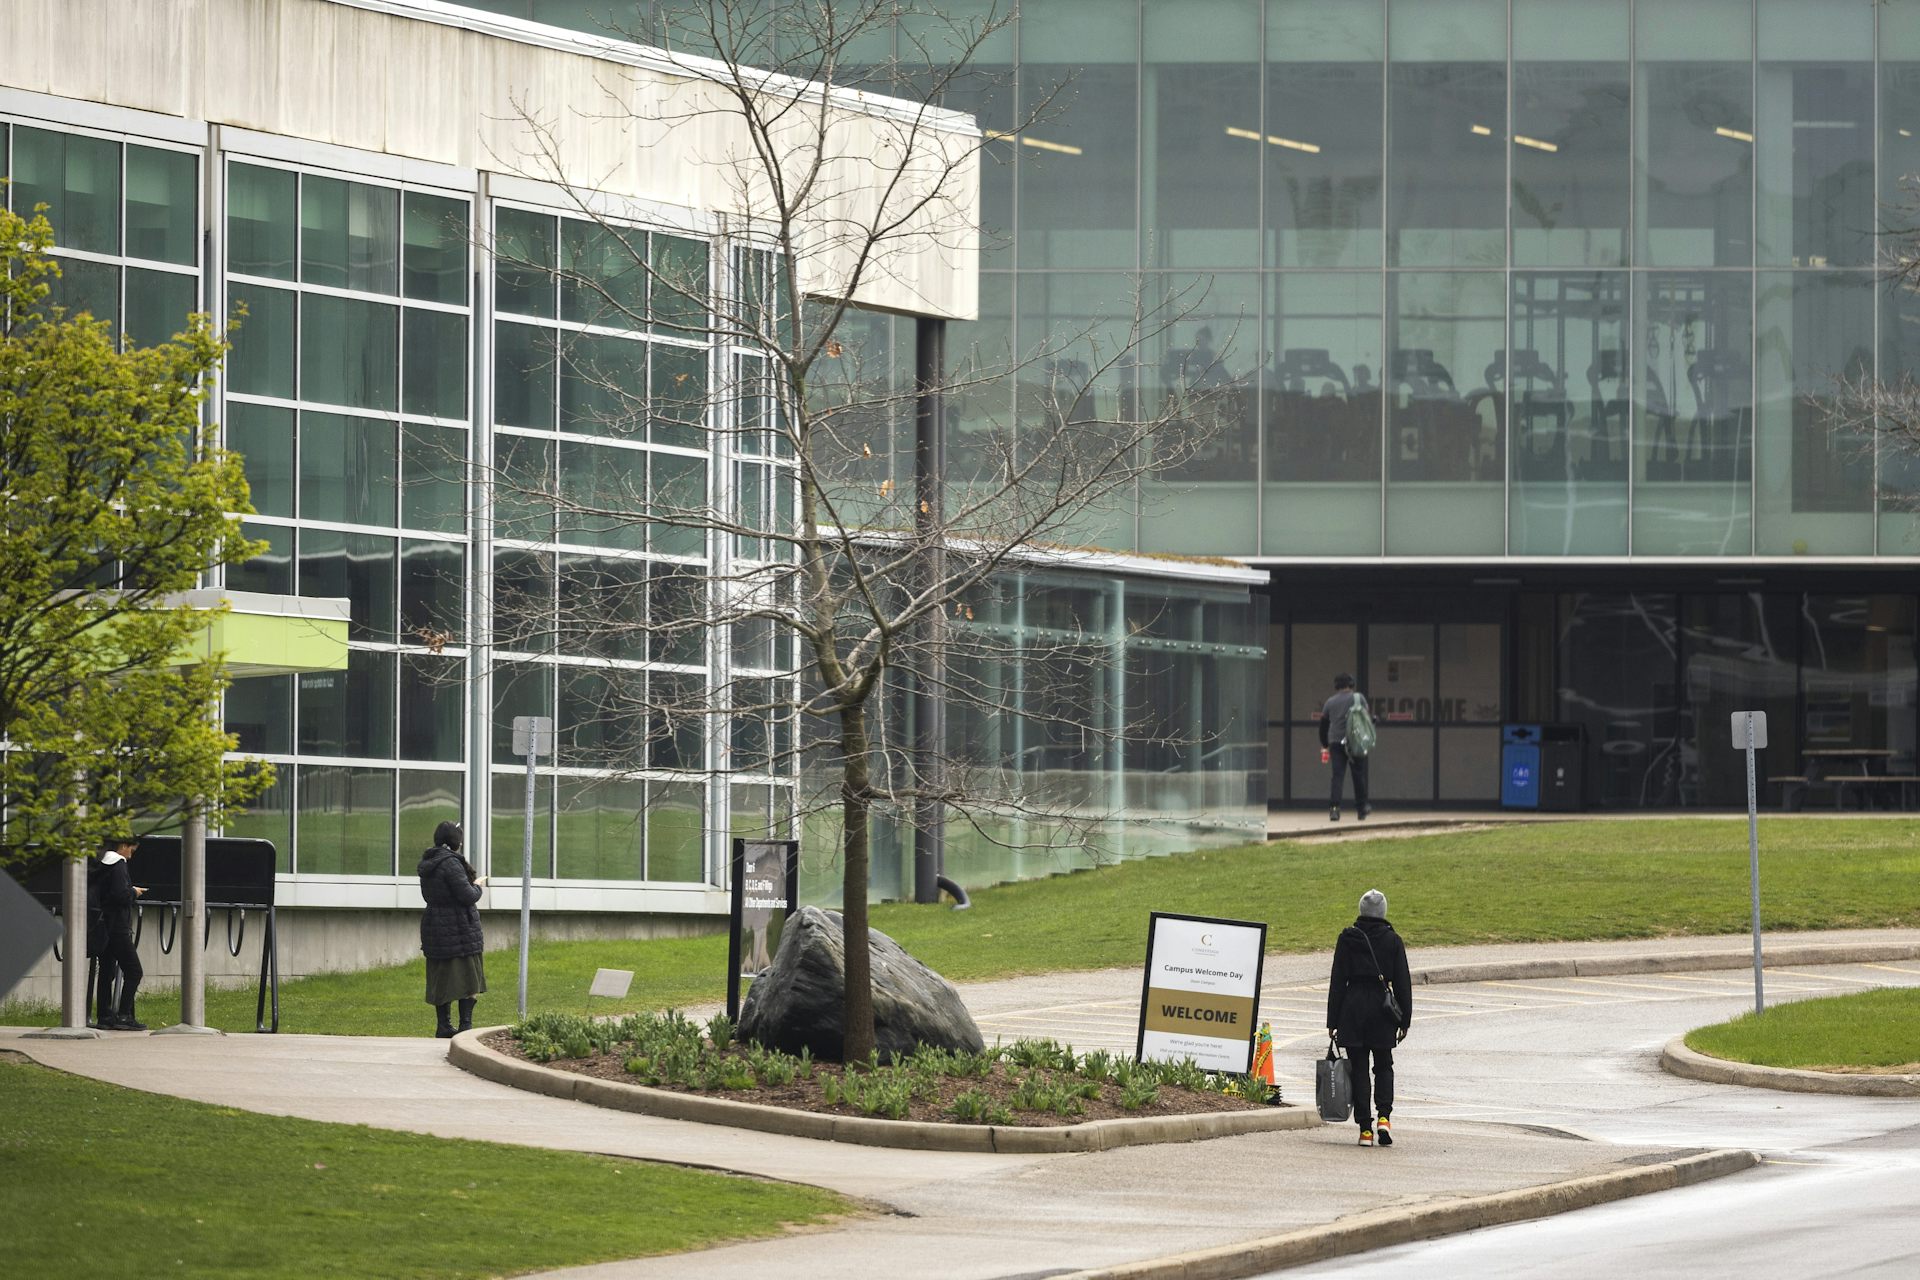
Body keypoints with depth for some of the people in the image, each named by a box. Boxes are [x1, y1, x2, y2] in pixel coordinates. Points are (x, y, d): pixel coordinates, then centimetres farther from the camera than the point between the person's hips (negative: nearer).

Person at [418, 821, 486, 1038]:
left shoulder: (426, 865, 8)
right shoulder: (451, 864, -19)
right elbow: (467, 896, -20)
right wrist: (477, 886, 2)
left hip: (433, 927, 8)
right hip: (459, 928, -8)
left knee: (441, 979, 11)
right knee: (467, 977, 0)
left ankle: (443, 1025, 12)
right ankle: (466, 1025, -3)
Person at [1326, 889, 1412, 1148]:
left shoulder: (1347, 939, -1)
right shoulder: (1392, 941, 0)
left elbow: (1337, 981, 0)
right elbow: (1403, 983, 2)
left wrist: (1332, 1021, 2)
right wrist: (1405, 1019, 8)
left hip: (1352, 1008, 0)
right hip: (1382, 1008, 0)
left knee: (1358, 1068, 4)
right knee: (1383, 1065, 14)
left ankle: (1365, 1128, 0)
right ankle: (1384, 1117, -6)